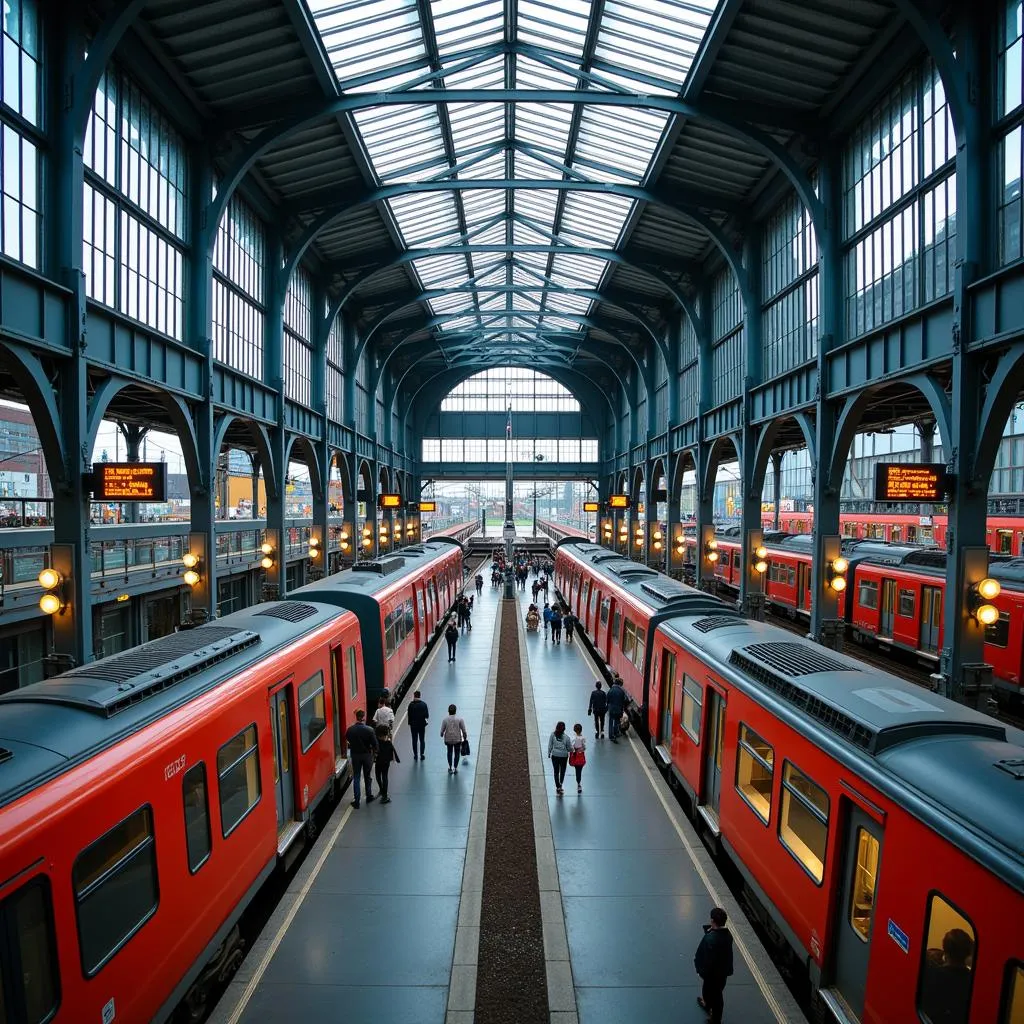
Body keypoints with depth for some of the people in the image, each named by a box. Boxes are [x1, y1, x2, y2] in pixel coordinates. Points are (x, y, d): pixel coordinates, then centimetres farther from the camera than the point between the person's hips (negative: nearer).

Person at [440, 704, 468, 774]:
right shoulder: (459, 719, -11)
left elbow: (442, 730, -5)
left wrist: (442, 735, 17)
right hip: (457, 739, -1)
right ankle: (455, 768, 16)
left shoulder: (445, 719, -10)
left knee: (449, 752, 21)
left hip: (448, 739, 1)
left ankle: (450, 767, 21)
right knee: (457, 753, 15)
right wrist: (465, 737, 11)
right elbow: (463, 730, -6)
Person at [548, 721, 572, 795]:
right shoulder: (566, 737, -17)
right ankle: (560, 785, 13)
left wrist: (549, 753, 11)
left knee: (556, 772, 14)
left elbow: (550, 745, -4)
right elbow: (570, 748, -8)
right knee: (562, 771, 19)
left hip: (554, 756, 1)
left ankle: (558, 787, 16)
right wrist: (570, 751, 15)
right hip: (564, 756, -1)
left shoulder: (552, 735, -13)